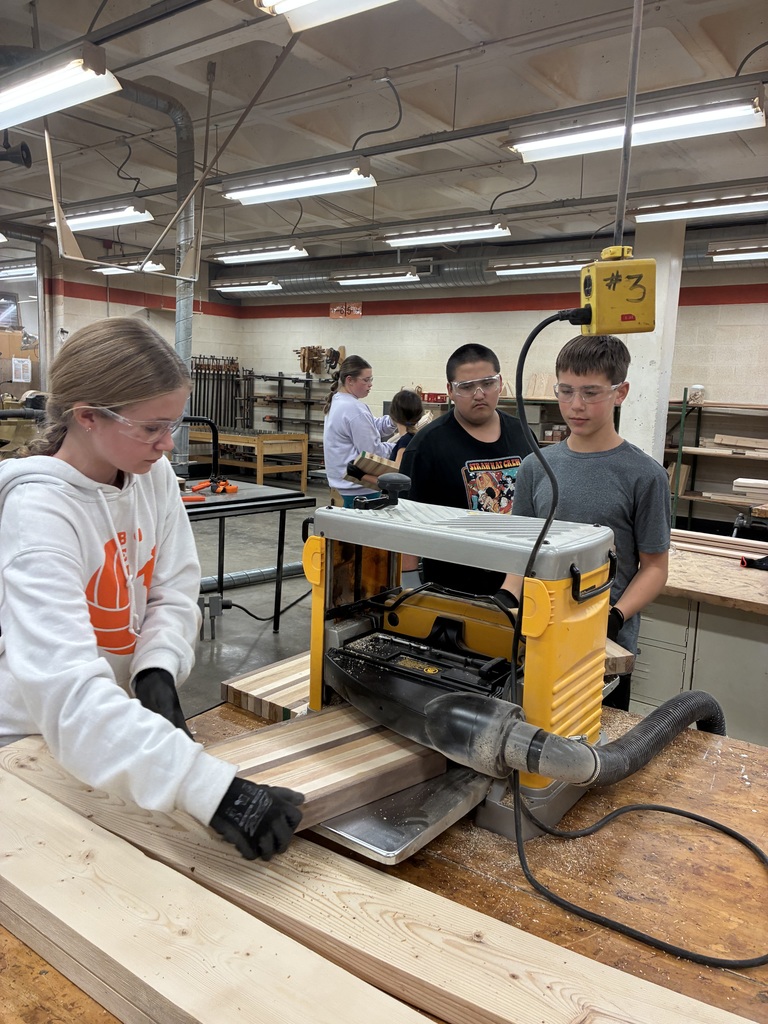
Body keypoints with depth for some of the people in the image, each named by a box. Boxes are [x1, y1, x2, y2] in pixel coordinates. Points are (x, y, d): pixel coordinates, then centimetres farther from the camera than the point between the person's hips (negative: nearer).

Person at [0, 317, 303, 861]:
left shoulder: (154, 474, -8)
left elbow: (175, 590, -4)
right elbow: (64, 687, -41)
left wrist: (158, 668, -25)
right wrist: (211, 788, -50)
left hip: (119, 720, 6)